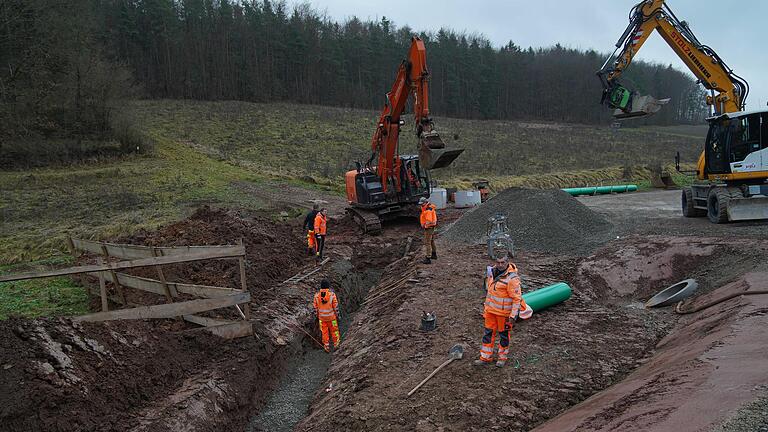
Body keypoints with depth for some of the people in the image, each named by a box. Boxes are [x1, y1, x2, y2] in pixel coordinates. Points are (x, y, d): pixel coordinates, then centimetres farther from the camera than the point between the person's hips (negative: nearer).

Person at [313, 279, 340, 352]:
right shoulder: (332, 294, -20)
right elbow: (336, 306, -13)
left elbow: (315, 307, -4)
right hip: (331, 316, -1)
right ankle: (336, 345, 30)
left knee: (324, 332, 15)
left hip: (322, 317, 1)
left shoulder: (317, 295, -13)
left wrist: (317, 316, 10)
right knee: (334, 330, 17)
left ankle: (327, 347, 22)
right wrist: (337, 316, 1)